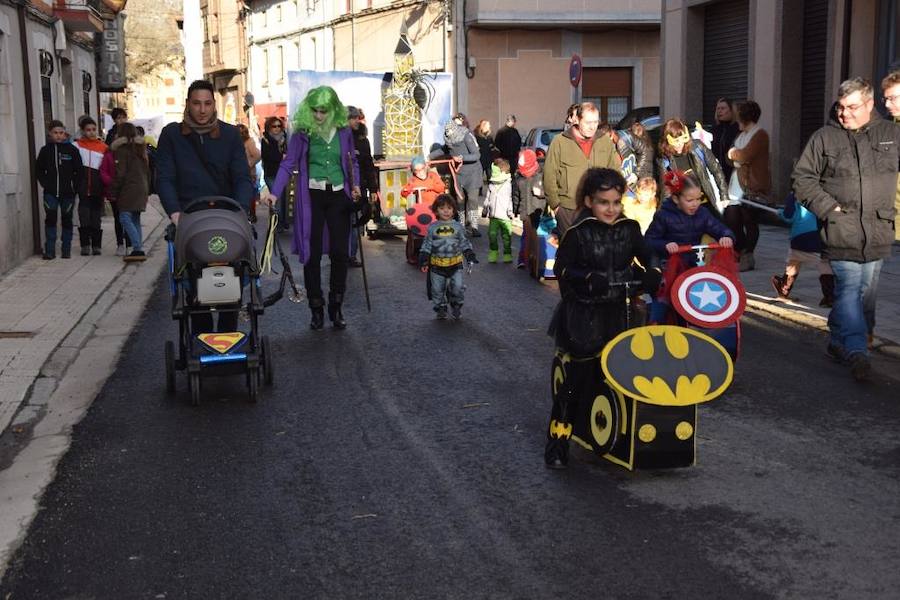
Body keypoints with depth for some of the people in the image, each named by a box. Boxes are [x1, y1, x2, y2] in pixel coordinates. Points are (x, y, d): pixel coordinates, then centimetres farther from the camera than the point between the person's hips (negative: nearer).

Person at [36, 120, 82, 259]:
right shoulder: (45, 150, 5)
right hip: (51, 192, 0)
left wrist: (75, 187, -5)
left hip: (68, 192, 0)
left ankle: (66, 250, 15)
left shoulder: (72, 149, 1)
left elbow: (78, 170, 2)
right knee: (50, 218, -10)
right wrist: (45, 184, 0)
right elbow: (39, 170, 12)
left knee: (67, 219, 7)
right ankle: (50, 250, -8)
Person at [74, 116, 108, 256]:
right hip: (83, 187, -1)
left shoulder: (103, 147, 6)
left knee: (96, 217, 7)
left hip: (97, 188, 1)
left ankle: (96, 245, 15)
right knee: (84, 217, -3)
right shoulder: (77, 145, 4)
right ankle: (85, 245, 3)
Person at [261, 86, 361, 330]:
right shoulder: (302, 132, -3)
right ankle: (316, 309, 12)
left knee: (340, 252, 0)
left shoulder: (344, 131, 4)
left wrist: (356, 186, -3)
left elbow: (353, 162, 14)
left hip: (338, 196, 2)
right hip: (311, 196, -2)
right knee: (312, 253, 1)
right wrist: (274, 192, -17)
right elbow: (288, 164, -6)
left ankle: (336, 308, 14)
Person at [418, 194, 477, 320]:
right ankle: (441, 309, 25)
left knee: (457, 287, -4)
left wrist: (470, 256, 0)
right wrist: (424, 261, 0)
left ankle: (456, 307, 19)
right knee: (438, 289, 7)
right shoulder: (432, 228, 1)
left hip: (455, 263, 0)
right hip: (437, 265, 0)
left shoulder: (458, 226, 2)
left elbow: (464, 243, 9)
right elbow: (426, 245, 5)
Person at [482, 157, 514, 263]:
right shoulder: (491, 185, 11)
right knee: (492, 234, 5)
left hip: (505, 216, -5)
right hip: (493, 215, 5)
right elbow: (488, 198, 21)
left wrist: (510, 211, -10)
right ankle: (493, 252, 17)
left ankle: (507, 254, 11)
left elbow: (511, 199, -6)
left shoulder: (508, 185, -5)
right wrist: (485, 209, 22)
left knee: (506, 235, 1)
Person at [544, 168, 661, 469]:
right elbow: (561, 268, -8)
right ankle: (557, 444, 9)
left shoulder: (629, 228, 3)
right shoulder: (577, 232, -11)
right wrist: (588, 279, -23)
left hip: (616, 314, 5)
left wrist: (650, 274, -9)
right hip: (581, 318, -5)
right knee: (573, 380, -2)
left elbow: (646, 258, 12)